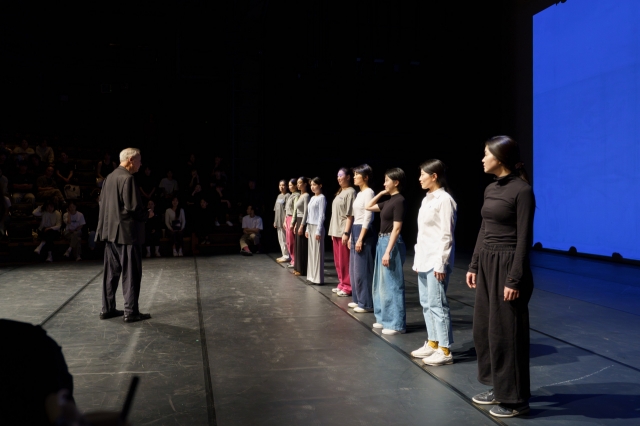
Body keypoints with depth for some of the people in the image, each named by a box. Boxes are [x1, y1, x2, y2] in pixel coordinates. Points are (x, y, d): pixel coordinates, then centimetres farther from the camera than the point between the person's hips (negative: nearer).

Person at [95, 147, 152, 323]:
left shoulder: (110, 177, 11)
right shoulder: (127, 178, -16)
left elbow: (103, 203, 15)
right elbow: (133, 207, -21)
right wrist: (147, 214, -3)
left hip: (110, 231, 9)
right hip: (127, 232, -9)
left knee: (111, 271, 13)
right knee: (131, 273, -1)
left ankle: (107, 309, 20)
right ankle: (131, 311, 3)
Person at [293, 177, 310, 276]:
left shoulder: (306, 195, -13)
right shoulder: (300, 195, 15)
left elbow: (306, 212, -18)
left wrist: (302, 226, -20)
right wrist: (296, 224, 18)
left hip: (303, 222, -10)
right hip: (298, 221, 10)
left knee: (302, 246, -5)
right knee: (298, 246, 11)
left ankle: (302, 270, 0)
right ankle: (298, 268, 17)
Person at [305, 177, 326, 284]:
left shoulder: (321, 198, -9)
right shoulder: (312, 198, 15)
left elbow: (321, 215, -14)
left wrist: (318, 231, -17)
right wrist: (307, 228, 15)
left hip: (317, 227, -9)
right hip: (310, 227, 9)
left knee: (317, 252, -5)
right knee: (311, 252, 9)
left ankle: (318, 278, -1)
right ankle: (312, 276, 14)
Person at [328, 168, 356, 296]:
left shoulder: (350, 192, -11)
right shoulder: (340, 192, 16)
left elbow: (350, 215, -16)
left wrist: (346, 232, -20)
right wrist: (333, 231, 16)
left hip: (343, 232, -9)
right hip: (336, 231, 9)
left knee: (345, 261, -2)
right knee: (338, 261, 14)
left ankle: (347, 287, 6)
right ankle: (342, 284, 23)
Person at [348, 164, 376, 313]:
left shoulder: (368, 192, -13)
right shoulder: (359, 193, 15)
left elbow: (368, 217, -18)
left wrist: (360, 239, -20)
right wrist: (352, 236, 17)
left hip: (364, 233, -10)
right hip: (356, 231, 10)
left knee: (362, 269, -6)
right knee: (354, 268, 13)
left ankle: (366, 303, 1)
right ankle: (358, 299, 21)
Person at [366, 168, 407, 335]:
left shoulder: (399, 201, -14)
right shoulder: (389, 201, 12)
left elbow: (396, 229, -19)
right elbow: (368, 207, 24)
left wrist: (388, 252, -22)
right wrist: (381, 193, 13)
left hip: (391, 243, -10)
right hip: (382, 241, 10)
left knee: (392, 284, -3)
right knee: (382, 283, 15)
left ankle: (396, 324, 5)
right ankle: (385, 319, 24)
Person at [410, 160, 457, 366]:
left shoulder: (444, 200, -13)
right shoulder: (427, 199, 14)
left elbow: (446, 235, -16)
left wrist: (440, 263, -19)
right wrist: (418, 259, 15)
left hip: (436, 260, -9)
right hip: (424, 260, 9)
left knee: (437, 304, -5)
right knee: (426, 303, 13)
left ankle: (445, 350, 3)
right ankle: (432, 343, 24)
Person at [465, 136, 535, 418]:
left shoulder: (522, 190, -14)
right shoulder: (490, 189, 10)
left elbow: (524, 239, -16)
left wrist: (514, 280, -18)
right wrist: (474, 265, 16)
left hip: (507, 264, -9)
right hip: (487, 264, 9)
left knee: (506, 332, 1)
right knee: (484, 328, 15)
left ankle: (515, 398, 17)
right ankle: (498, 388, 31)